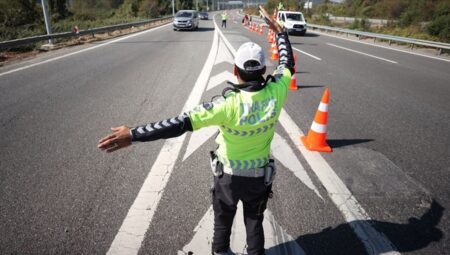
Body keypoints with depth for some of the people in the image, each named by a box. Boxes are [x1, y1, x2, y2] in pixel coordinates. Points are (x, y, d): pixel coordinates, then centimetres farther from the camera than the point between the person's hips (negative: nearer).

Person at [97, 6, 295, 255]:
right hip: (259, 176, 3)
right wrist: (278, 30, 12)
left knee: (223, 222, 25)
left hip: (229, 175, -2)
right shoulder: (275, 93, -20)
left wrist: (133, 135, -39)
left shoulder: (229, 104, -32)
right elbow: (287, 63, 1)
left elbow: (182, 123, -39)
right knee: (254, 222, 26)